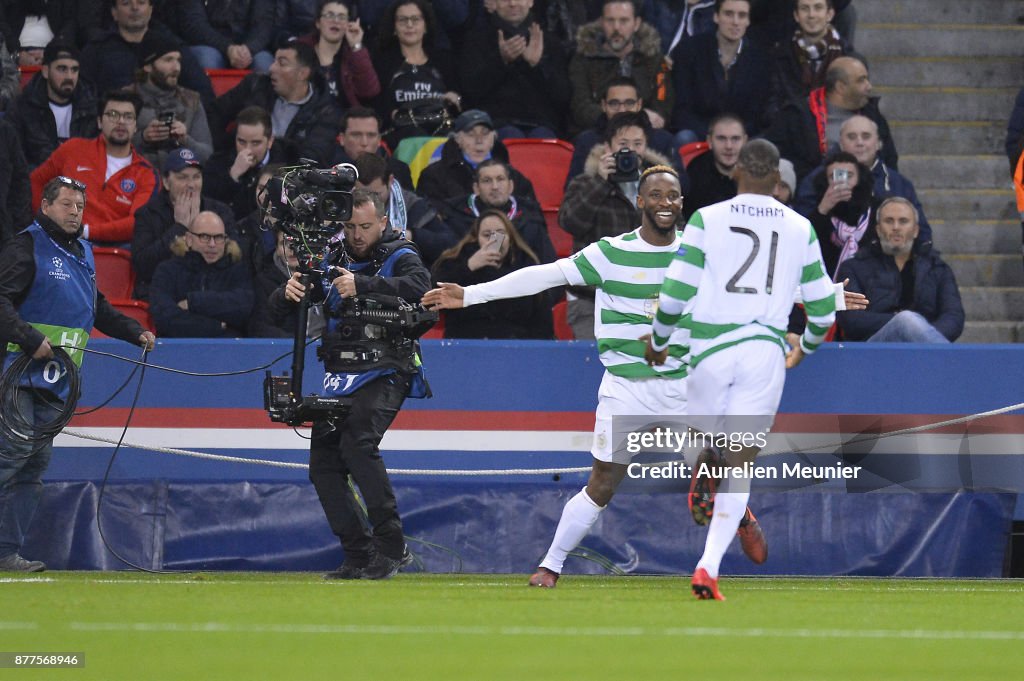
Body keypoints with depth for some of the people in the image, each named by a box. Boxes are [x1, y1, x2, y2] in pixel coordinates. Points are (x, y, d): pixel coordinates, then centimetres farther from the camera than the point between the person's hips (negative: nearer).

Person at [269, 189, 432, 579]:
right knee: (323, 466, 1)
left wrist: (363, 285, -35)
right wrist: (290, 293, -15)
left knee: (357, 443, -28)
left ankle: (392, 547, -25)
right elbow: (278, 305, 11)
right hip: (339, 378, 7)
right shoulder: (333, 260, 14)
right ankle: (360, 557, 8)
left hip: (385, 373, -7)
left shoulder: (400, 257, -2)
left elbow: (419, 287, -25)